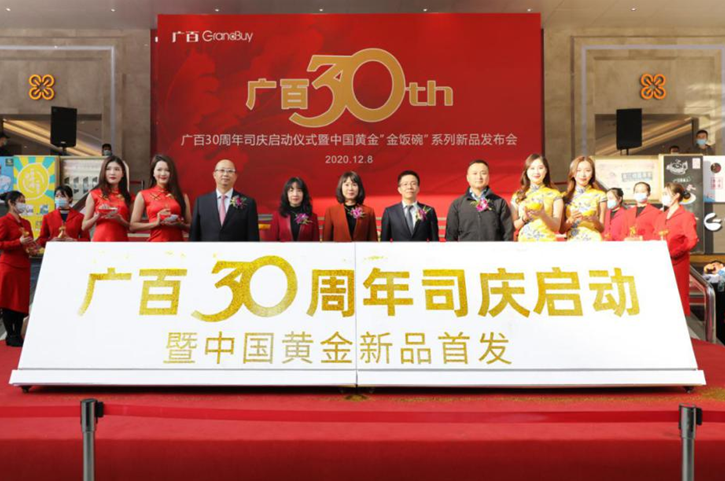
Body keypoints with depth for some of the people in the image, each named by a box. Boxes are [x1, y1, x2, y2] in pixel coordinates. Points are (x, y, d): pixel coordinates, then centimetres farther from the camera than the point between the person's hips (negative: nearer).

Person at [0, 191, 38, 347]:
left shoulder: (26, 223, 16)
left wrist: (32, 248, 2)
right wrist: (19, 242, -21)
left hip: (24, 266, 7)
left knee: (23, 302, 7)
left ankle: (18, 335, 14)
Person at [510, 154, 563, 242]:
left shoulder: (554, 194, 7)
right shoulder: (517, 196, 10)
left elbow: (556, 226, 1)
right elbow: (513, 226, 9)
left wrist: (543, 215, -16)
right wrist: (524, 218, -10)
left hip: (547, 241, -1)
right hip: (524, 242, 1)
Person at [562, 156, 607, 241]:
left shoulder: (599, 195, 4)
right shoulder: (565, 197, 7)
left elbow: (601, 228, 6)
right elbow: (561, 229, 6)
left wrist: (595, 220, -14)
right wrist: (571, 219, -12)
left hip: (593, 240, -1)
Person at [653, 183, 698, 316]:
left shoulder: (686, 216, -3)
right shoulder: (661, 217, 17)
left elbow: (692, 240, -13)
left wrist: (672, 253, -20)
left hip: (677, 263, -6)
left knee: (678, 296, -2)